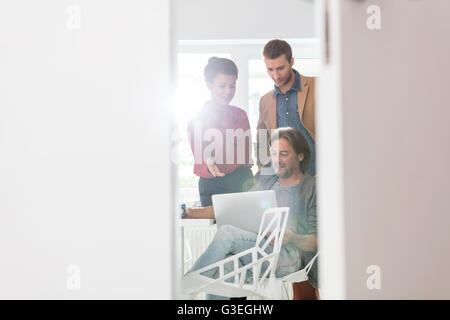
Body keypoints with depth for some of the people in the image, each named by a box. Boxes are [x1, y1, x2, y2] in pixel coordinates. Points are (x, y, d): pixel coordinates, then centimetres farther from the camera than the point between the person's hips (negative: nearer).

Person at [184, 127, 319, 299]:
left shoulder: (312, 188, 5)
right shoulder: (266, 184, 23)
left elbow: (315, 242, 0)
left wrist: (291, 237, -23)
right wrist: (194, 212, 5)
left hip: (290, 256, -5)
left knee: (227, 232, -25)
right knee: (220, 267, -29)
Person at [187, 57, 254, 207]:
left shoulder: (240, 115, 9)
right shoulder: (196, 121, 0)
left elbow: (245, 157, 4)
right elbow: (200, 167, -4)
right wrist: (209, 166, -27)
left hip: (241, 181, 2)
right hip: (211, 187, -2)